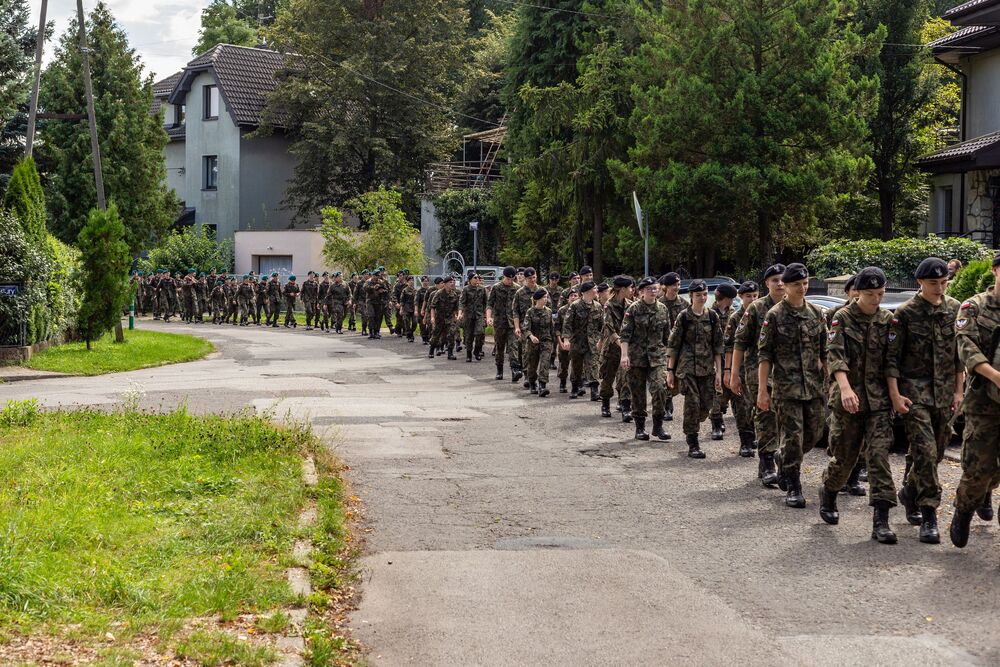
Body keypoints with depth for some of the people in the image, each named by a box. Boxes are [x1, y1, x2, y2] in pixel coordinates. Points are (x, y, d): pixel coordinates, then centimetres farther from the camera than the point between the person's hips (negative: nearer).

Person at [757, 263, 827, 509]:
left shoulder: (816, 314, 9)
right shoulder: (775, 316, -4)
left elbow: (824, 352, 14)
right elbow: (764, 355, -6)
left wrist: (831, 380, 10)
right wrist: (762, 390, -10)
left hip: (814, 386, 5)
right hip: (786, 387, -5)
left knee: (814, 433, 10)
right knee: (792, 437, -6)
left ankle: (784, 462, 35)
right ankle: (793, 488, 3)